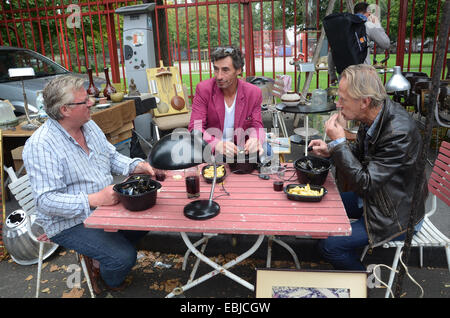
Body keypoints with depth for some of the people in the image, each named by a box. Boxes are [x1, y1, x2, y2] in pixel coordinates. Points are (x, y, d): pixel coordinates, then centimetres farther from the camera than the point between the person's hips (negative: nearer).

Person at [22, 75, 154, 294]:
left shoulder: (89, 125, 3)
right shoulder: (40, 145, -23)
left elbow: (112, 156, 14)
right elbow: (46, 201, -26)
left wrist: (135, 166, -6)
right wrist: (94, 200, -34)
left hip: (105, 204, 8)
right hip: (69, 223, -8)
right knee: (123, 258, -21)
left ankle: (102, 254, 18)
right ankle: (112, 282, 17)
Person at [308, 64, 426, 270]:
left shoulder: (399, 132, -33)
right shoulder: (372, 116, -7)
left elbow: (366, 184, -30)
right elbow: (359, 153, 10)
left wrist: (339, 141, -30)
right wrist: (330, 150, -9)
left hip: (396, 216, -9)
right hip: (372, 197, 9)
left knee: (328, 245, -15)